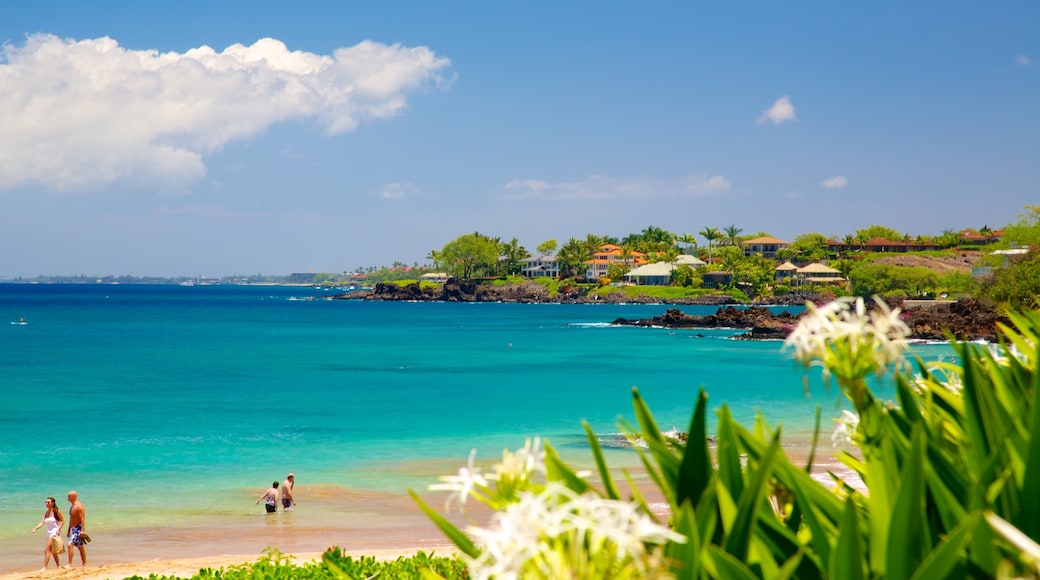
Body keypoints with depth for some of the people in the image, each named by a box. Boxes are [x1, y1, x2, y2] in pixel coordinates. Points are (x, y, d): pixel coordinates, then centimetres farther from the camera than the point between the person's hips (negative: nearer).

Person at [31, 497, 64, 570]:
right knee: (52, 551, 14)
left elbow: (62, 521, -6)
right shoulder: (46, 513, 9)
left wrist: (59, 529, -18)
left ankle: (45, 567, -15)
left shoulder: (57, 512, -9)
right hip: (49, 533, 8)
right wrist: (35, 528, -10)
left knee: (47, 550, -15)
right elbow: (42, 522, 4)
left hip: (55, 532, -8)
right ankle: (58, 565, 26)